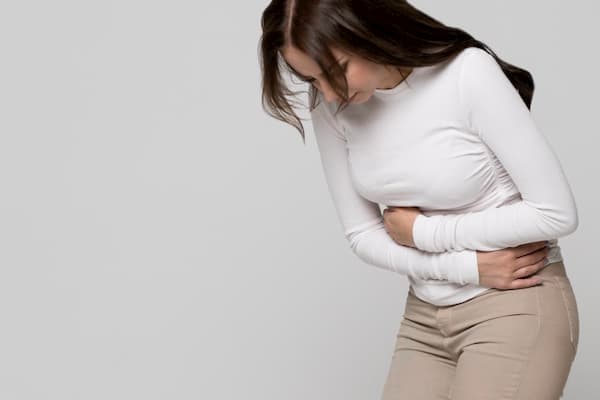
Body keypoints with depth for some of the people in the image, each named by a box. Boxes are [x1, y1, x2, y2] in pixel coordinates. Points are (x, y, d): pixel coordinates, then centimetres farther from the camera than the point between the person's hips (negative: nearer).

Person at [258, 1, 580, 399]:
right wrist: (469, 266, -13)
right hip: (425, 320, 5)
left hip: (516, 307, -5)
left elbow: (556, 213, -18)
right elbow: (362, 235, 1)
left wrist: (421, 231, -13)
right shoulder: (333, 106, -6)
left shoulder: (468, 74, -20)